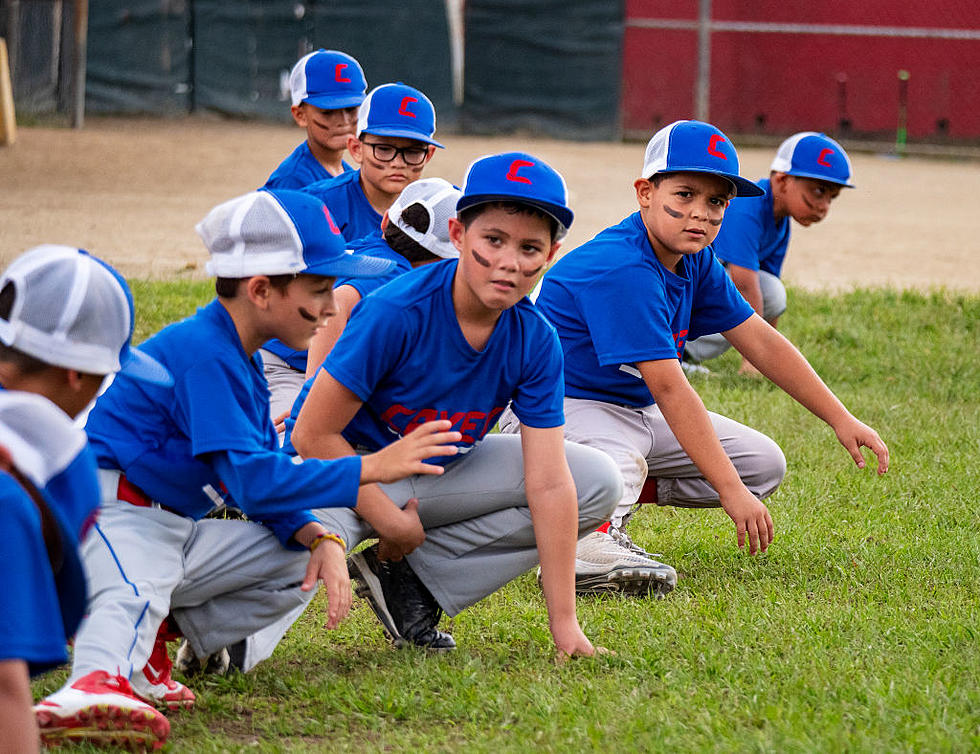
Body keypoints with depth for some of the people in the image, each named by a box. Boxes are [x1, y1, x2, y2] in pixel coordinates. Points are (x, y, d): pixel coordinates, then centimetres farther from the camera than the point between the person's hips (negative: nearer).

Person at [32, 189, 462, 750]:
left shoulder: (243, 363, 15)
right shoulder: (203, 352, -18)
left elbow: (265, 478, 15)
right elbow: (250, 479, -26)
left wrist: (319, 538, -6)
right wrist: (370, 469, -25)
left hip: (177, 531, 10)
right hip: (114, 515, -10)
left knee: (302, 560, 11)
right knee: (134, 593, -39)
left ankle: (157, 641, -1)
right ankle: (97, 683, -72)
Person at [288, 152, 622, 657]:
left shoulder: (534, 341, -13)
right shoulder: (396, 313, -27)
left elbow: (549, 484, -14)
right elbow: (313, 434, -22)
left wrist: (563, 622, -17)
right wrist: (389, 517, -21)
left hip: (439, 473, 6)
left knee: (599, 484, -7)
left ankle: (411, 578, -5)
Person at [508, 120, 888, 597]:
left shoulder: (695, 261, 2)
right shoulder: (624, 269, -27)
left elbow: (759, 340, 8)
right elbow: (669, 388, -31)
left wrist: (841, 420, 5)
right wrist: (730, 490, -33)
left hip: (635, 415, 10)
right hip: (562, 409, -10)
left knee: (764, 464, 5)